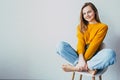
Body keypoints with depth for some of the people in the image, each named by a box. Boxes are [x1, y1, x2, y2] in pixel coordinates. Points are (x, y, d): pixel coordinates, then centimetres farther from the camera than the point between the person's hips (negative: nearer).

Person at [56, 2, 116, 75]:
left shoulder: (103, 27, 2)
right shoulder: (80, 26, 13)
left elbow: (94, 44, -9)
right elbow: (80, 42, -3)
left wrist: (85, 59, -19)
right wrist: (81, 58, -21)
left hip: (94, 57, -2)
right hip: (81, 56, 3)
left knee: (110, 53, -34)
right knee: (61, 45, -20)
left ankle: (76, 67, -27)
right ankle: (88, 68, -27)